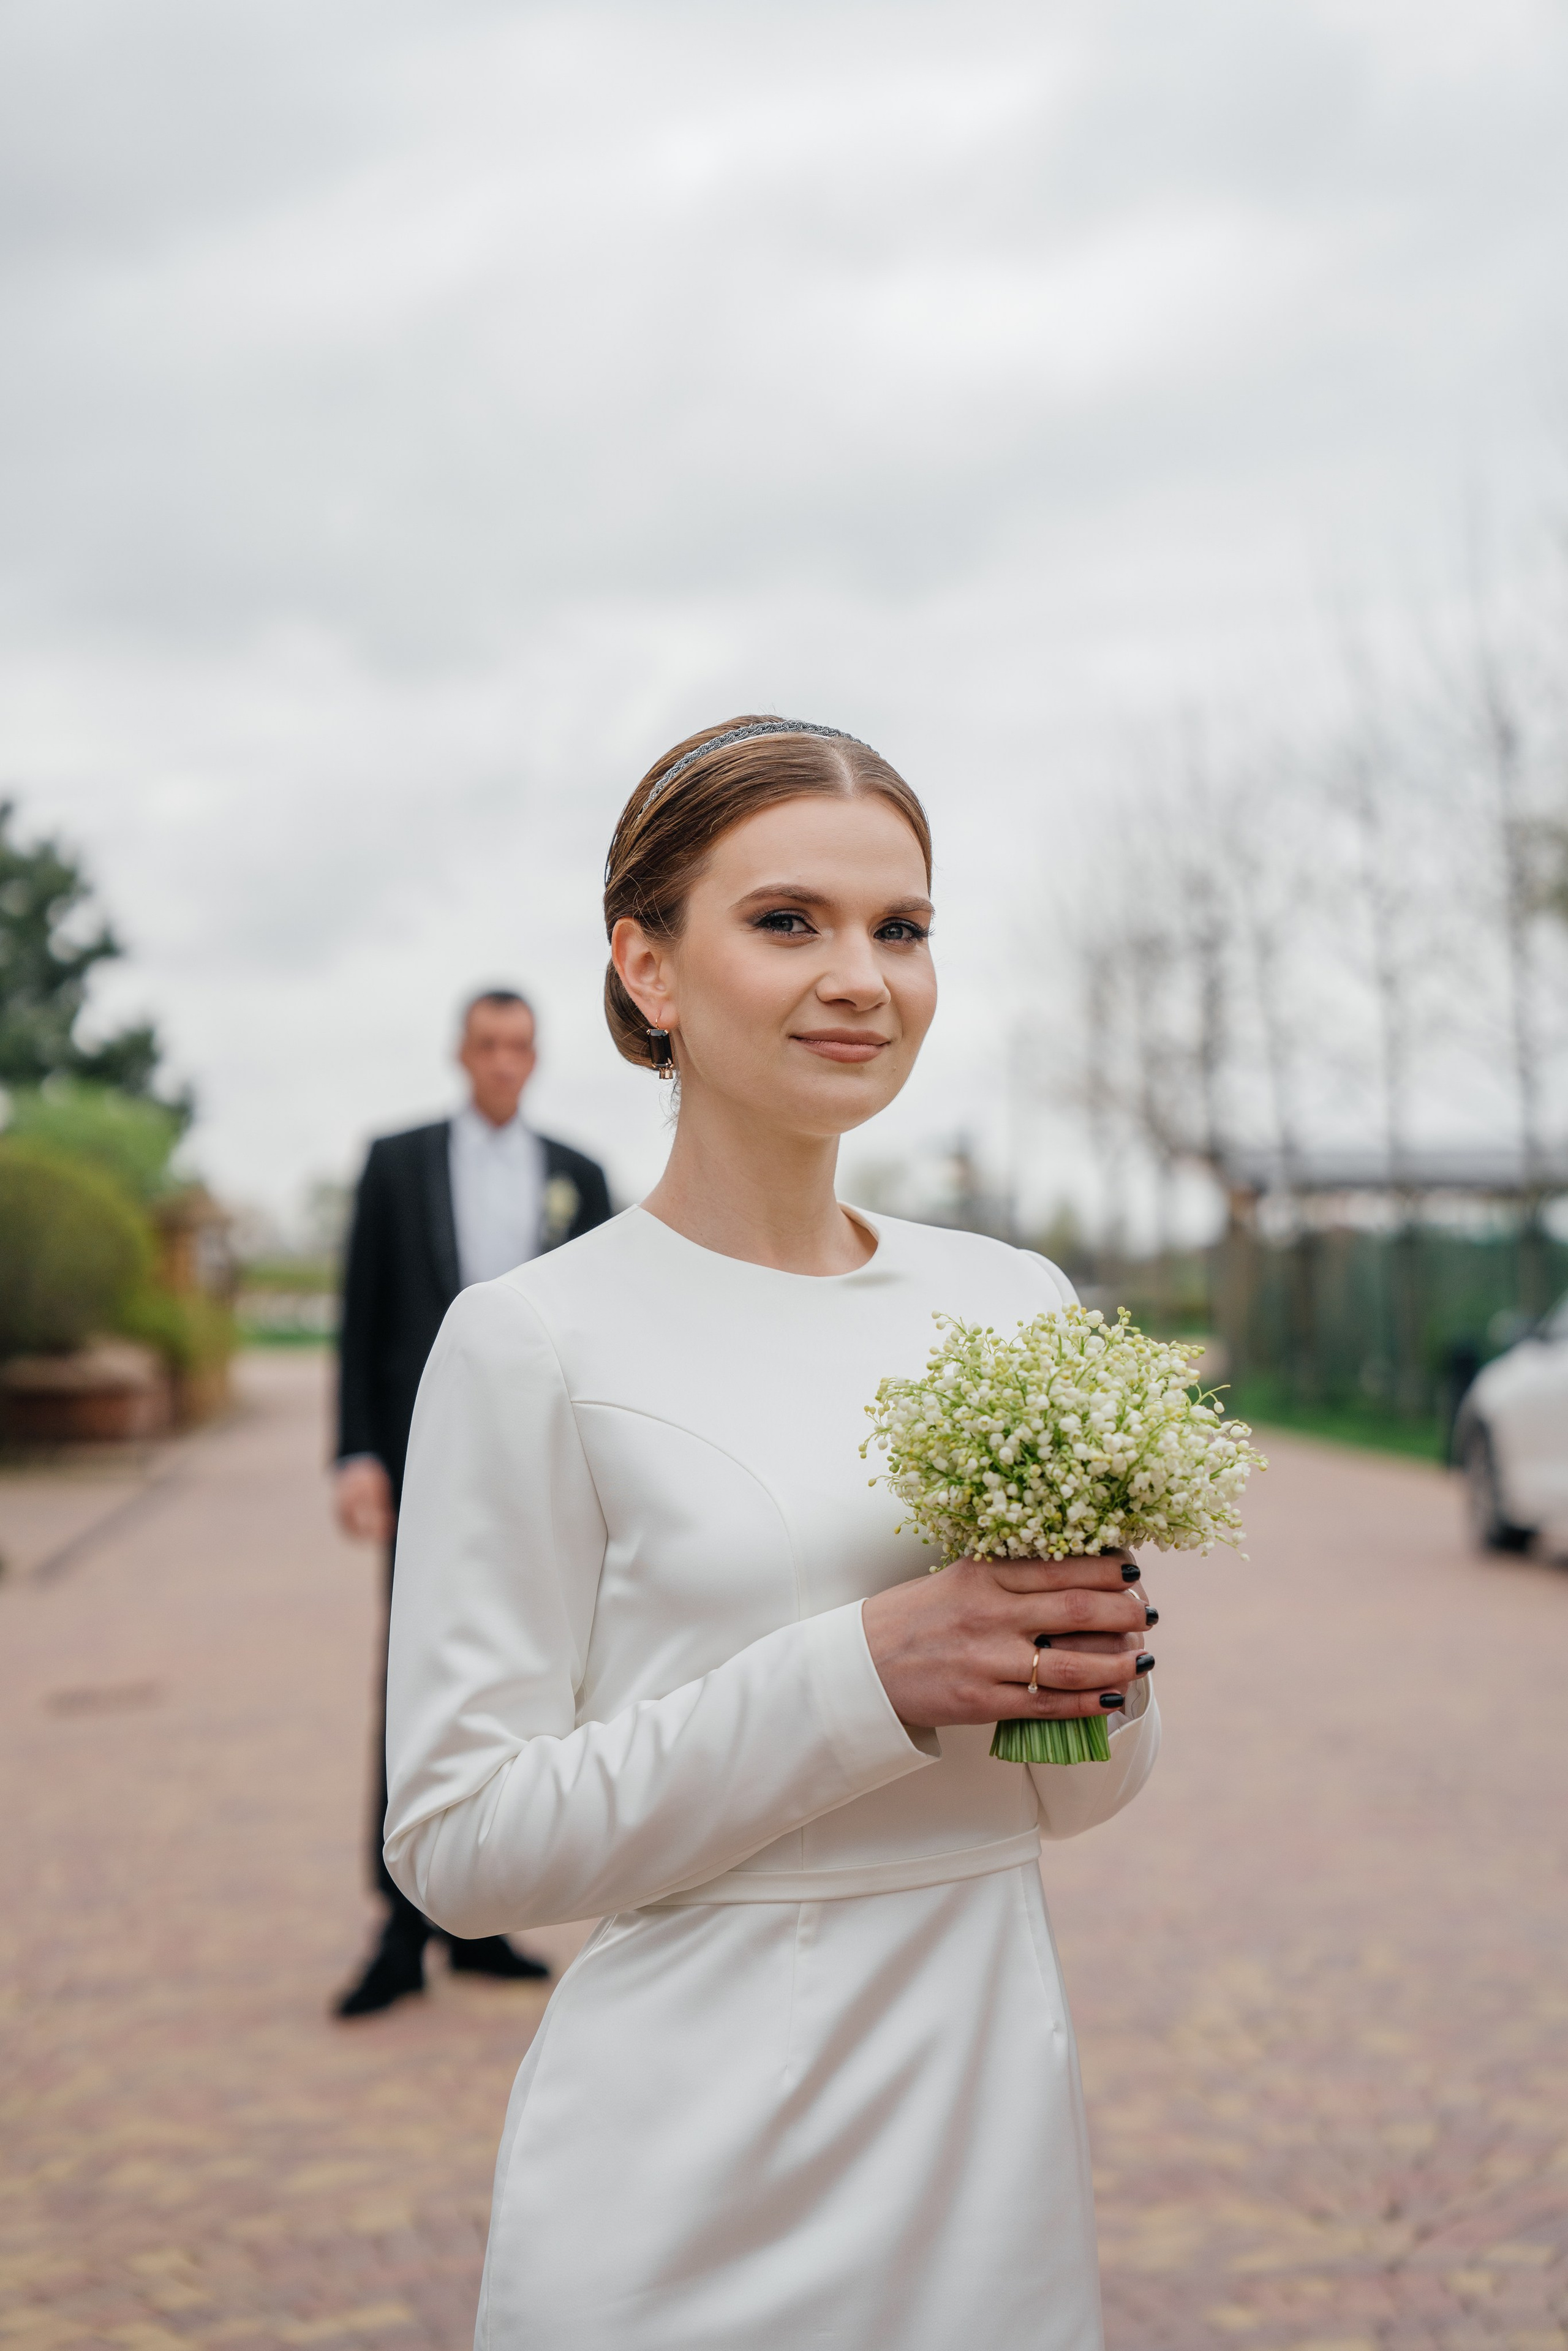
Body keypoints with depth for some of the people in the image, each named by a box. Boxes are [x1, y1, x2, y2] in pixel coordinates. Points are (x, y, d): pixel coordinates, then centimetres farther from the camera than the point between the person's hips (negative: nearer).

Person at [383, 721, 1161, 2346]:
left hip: (994, 2136, 4)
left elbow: (1084, 1792, 12)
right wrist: (866, 1674, -21)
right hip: (693, 2192, -4)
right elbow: (461, 1845, -13)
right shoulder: (540, 1339, -11)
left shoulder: (1015, 1302, 4)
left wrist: (1101, 1667, -11)